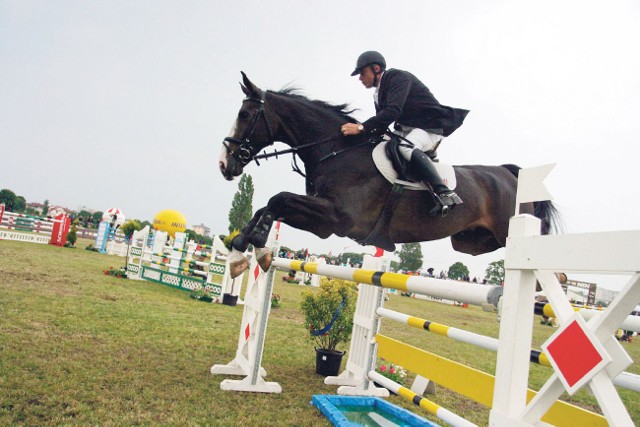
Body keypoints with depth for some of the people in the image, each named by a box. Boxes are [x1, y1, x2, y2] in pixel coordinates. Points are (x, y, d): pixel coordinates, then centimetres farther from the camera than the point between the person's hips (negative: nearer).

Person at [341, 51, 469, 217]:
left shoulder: (398, 77, -15)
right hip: (407, 129, 10)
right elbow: (380, 127, 10)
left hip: (430, 127, -10)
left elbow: (393, 111, -31)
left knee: (406, 147, -38)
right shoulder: (379, 94, 14)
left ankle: (445, 194, -44)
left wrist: (361, 128, -36)